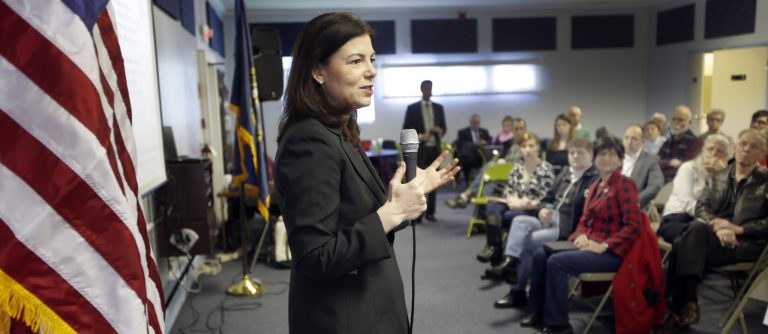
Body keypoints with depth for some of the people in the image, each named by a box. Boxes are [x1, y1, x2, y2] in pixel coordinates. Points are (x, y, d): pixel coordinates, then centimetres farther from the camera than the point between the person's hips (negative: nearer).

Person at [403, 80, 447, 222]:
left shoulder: (439, 107, 12)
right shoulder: (412, 108, 2)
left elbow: (444, 128, 13)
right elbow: (406, 129, 0)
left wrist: (440, 131, -10)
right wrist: (419, 137, -15)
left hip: (435, 148, 3)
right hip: (419, 149, -3)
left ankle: (430, 212, 13)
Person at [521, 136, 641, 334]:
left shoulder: (625, 185, -11)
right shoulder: (595, 186, 14)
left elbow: (633, 226, -19)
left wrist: (603, 246, -21)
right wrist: (581, 235, -4)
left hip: (612, 253, -8)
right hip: (590, 244, 8)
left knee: (557, 262, -24)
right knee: (541, 254, -4)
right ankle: (538, 311, 7)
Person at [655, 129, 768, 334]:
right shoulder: (717, 178, 19)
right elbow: (701, 208, 6)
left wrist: (739, 229, -15)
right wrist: (717, 224, -14)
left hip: (746, 242, -4)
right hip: (712, 236, 4)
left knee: (683, 249, -30)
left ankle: (680, 310, -24)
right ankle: (686, 305, -27)